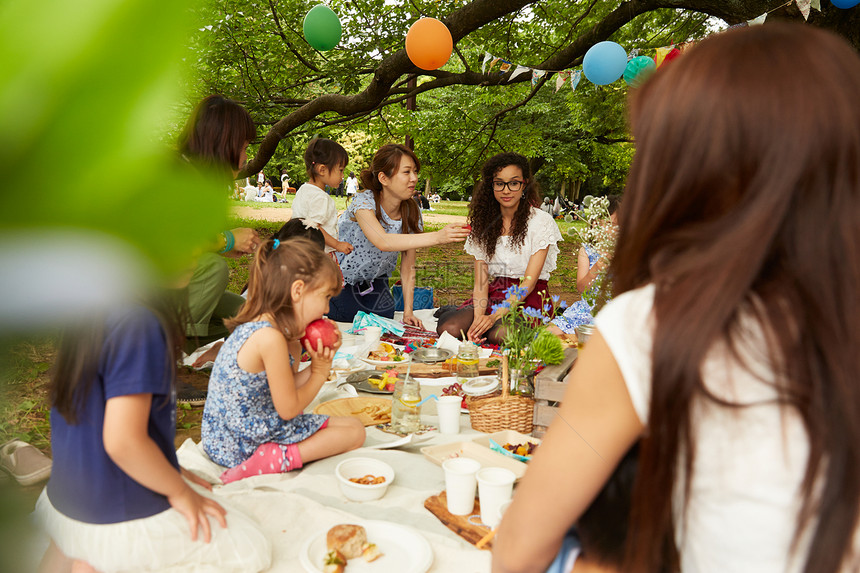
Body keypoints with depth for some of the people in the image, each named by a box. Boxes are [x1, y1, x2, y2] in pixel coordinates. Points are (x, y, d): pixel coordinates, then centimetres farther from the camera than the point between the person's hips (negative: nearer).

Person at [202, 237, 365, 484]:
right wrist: (320, 372, -4)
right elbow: (288, 409, -17)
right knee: (354, 430, -2)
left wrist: (318, 365, 0)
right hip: (247, 444, -9)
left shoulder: (252, 326, 4)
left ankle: (267, 459, 2)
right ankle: (276, 459, -17)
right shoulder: (271, 338, -26)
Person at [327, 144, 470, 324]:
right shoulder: (364, 201, -28)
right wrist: (437, 237, -57)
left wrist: (408, 311, -13)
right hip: (342, 281, -4)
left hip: (375, 281, 4)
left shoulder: (412, 213, -12)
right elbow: (382, 241, -48)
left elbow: (408, 266, -5)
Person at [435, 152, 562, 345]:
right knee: (448, 328, -26)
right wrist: (479, 317, -21)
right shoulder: (483, 223, 6)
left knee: (501, 334, -36)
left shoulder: (541, 221, -6)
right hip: (495, 295, 3)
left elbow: (529, 282, -14)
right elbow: (481, 281, -1)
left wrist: (495, 317, -26)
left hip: (530, 299, -3)